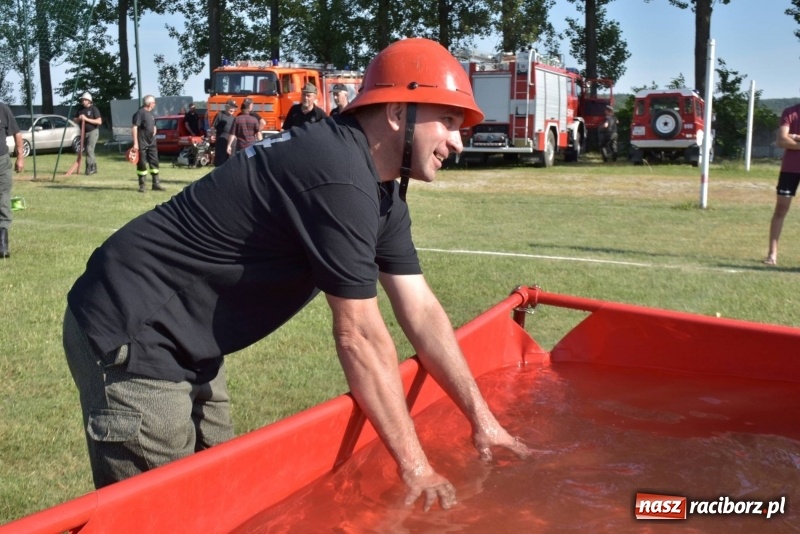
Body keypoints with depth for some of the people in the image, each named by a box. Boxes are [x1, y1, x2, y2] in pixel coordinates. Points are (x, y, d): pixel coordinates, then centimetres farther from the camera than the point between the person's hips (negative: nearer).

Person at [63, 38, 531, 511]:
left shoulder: (382, 192, 5)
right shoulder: (339, 176, -26)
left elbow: (422, 312, 6)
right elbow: (361, 337, -23)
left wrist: (483, 420, 4)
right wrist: (416, 467, -15)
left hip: (184, 346, 10)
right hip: (130, 338, -10)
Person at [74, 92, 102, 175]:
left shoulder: (94, 109, -8)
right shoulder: (80, 110, 10)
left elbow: (99, 121, -17)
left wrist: (87, 119, -21)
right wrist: (79, 119, -7)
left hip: (93, 132, -7)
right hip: (84, 132, 7)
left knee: (89, 149, -17)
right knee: (88, 150, 10)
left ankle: (89, 168, -13)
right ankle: (94, 167, 20)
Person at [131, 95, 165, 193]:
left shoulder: (151, 113, 12)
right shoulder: (140, 112, -14)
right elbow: (134, 128, -18)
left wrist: (153, 134, 15)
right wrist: (135, 143, -22)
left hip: (151, 142, 8)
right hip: (142, 143, -8)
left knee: (154, 162, 8)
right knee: (142, 164, 0)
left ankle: (156, 184, 14)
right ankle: (142, 185, 7)